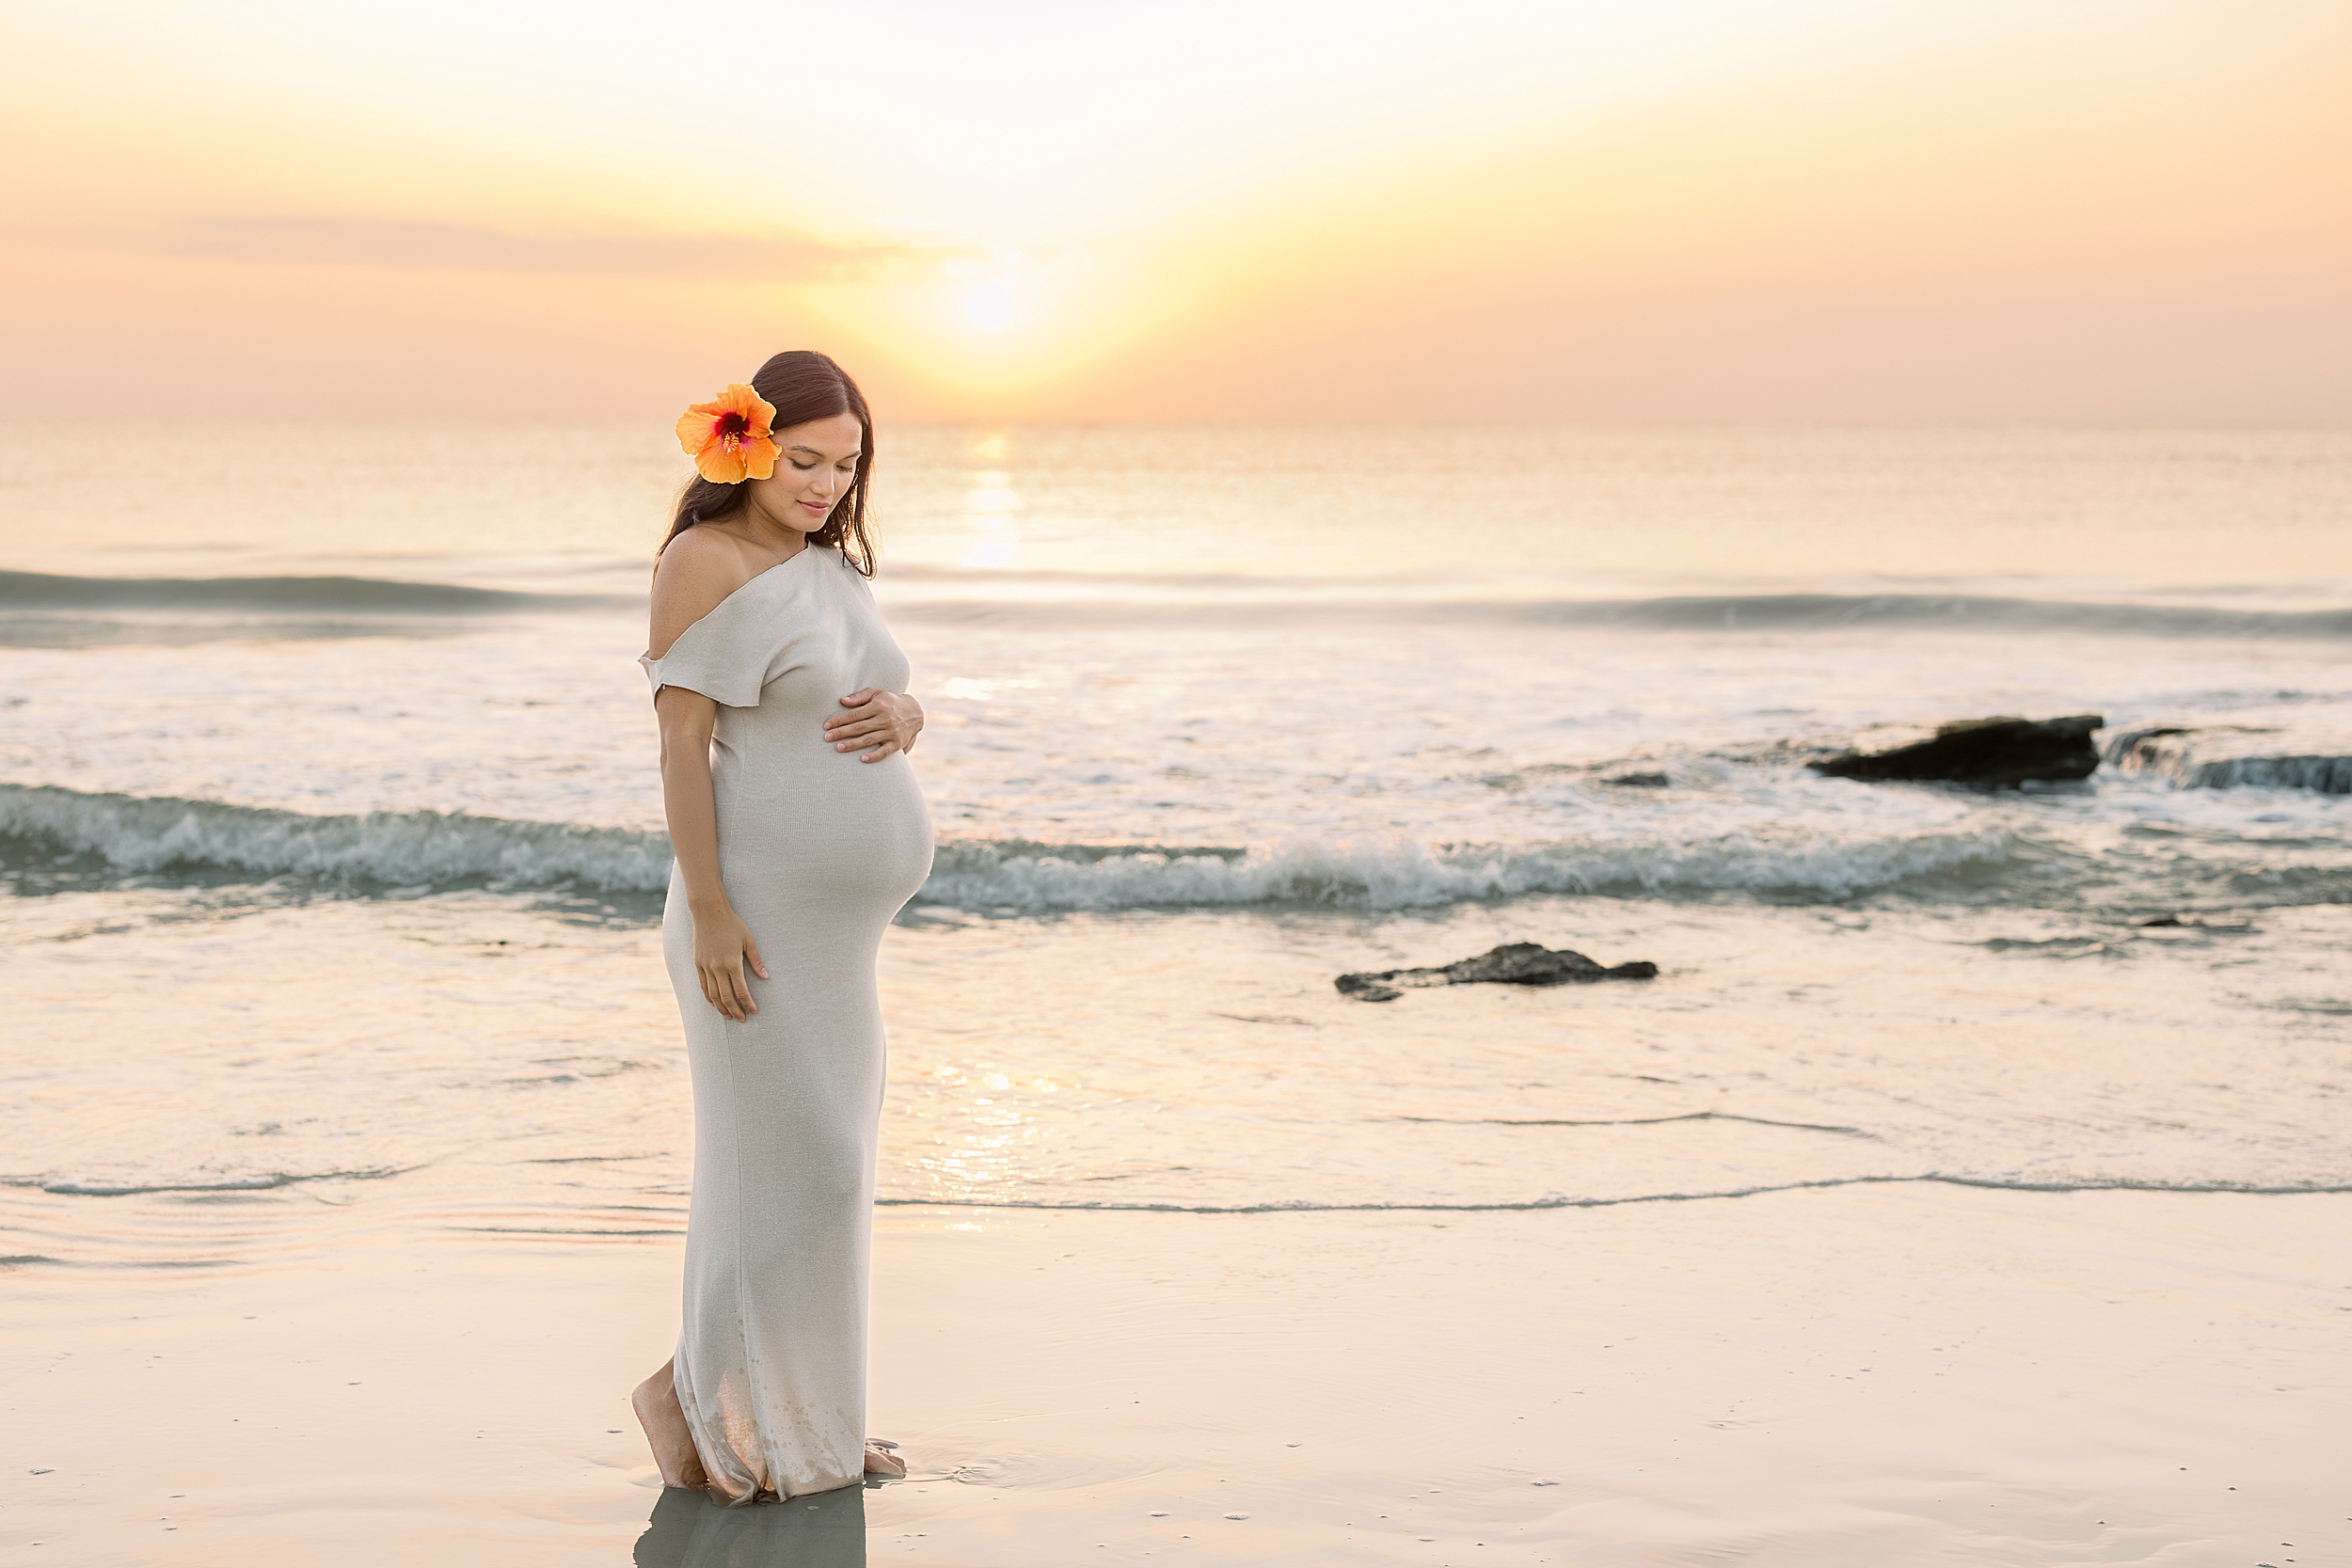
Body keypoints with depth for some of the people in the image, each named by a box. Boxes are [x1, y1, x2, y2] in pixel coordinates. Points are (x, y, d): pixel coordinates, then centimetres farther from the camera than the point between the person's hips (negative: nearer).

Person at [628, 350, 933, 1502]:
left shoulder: (831, 566, 13)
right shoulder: (706, 563, -13)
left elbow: (900, 704, 18)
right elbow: (681, 742, -17)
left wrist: (898, 715, -8)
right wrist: (708, 911, -22)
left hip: (836, 923, 9)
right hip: (761, 915, -9)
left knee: (818, 1156, 14)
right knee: (789, 1161, -6)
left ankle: (801, 1414, 24)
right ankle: (706, 1396, 8)